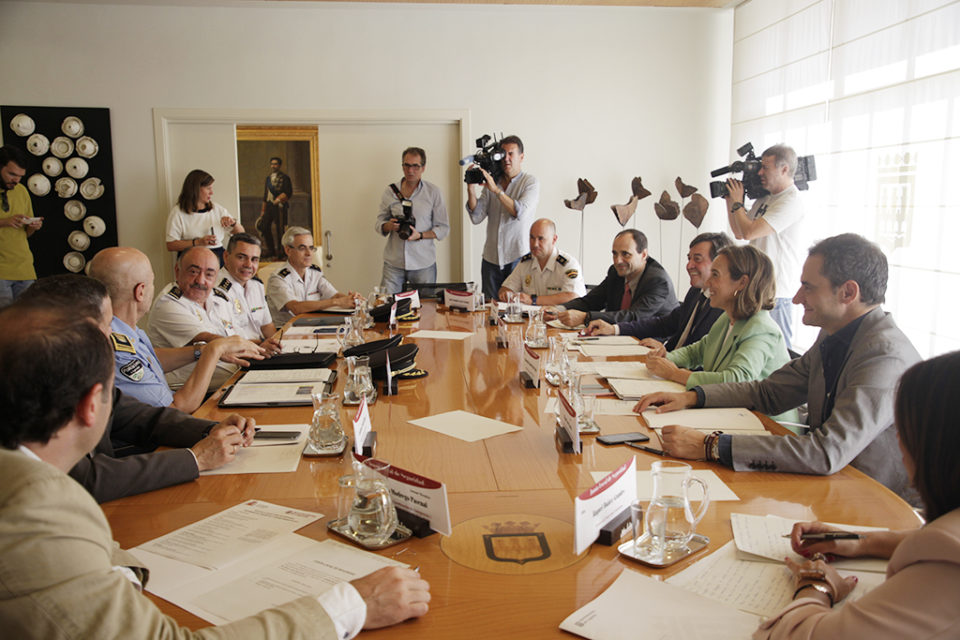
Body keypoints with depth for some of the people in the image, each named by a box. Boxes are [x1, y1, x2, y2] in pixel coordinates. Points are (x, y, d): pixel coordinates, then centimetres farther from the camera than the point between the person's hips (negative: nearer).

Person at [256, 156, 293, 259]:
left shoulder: (284, 178, -1)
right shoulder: (268, 179, 19)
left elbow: (288, 193, -8)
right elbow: (265, 195, 22)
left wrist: (279, 199, -21)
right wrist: (262, 211, 19)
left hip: (280, 207, -6)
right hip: (269, 206, 6)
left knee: (279, 228, -7)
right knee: (264, 226, 0)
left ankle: (281, 251, 4)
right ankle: (271, 250, 11)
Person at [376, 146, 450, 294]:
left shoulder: (433, 192, 2)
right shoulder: (390, 191, 7)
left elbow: (443, 228, 1)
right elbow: (378, 223, 12)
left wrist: (420, 235, -15)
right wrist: (389, 226, -12)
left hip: (423, 264, -1)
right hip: (393, 263, 1)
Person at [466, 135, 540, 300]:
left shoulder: (530, 182, -1)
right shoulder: (491, 181, 9)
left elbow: (521, 213, -18)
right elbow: (476, 217, 1)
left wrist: (496, 189, -21)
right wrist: (471, 187, -9)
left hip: (518, 256, -4)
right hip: (491, 257, 4)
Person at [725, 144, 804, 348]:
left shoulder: (791, 201, -14)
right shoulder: (764, 198, 15)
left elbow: (749, 232, -21)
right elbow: (739, 233, 20)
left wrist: (738, 201, -5)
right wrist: (730, 199, 12)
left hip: (776, 293, -9)